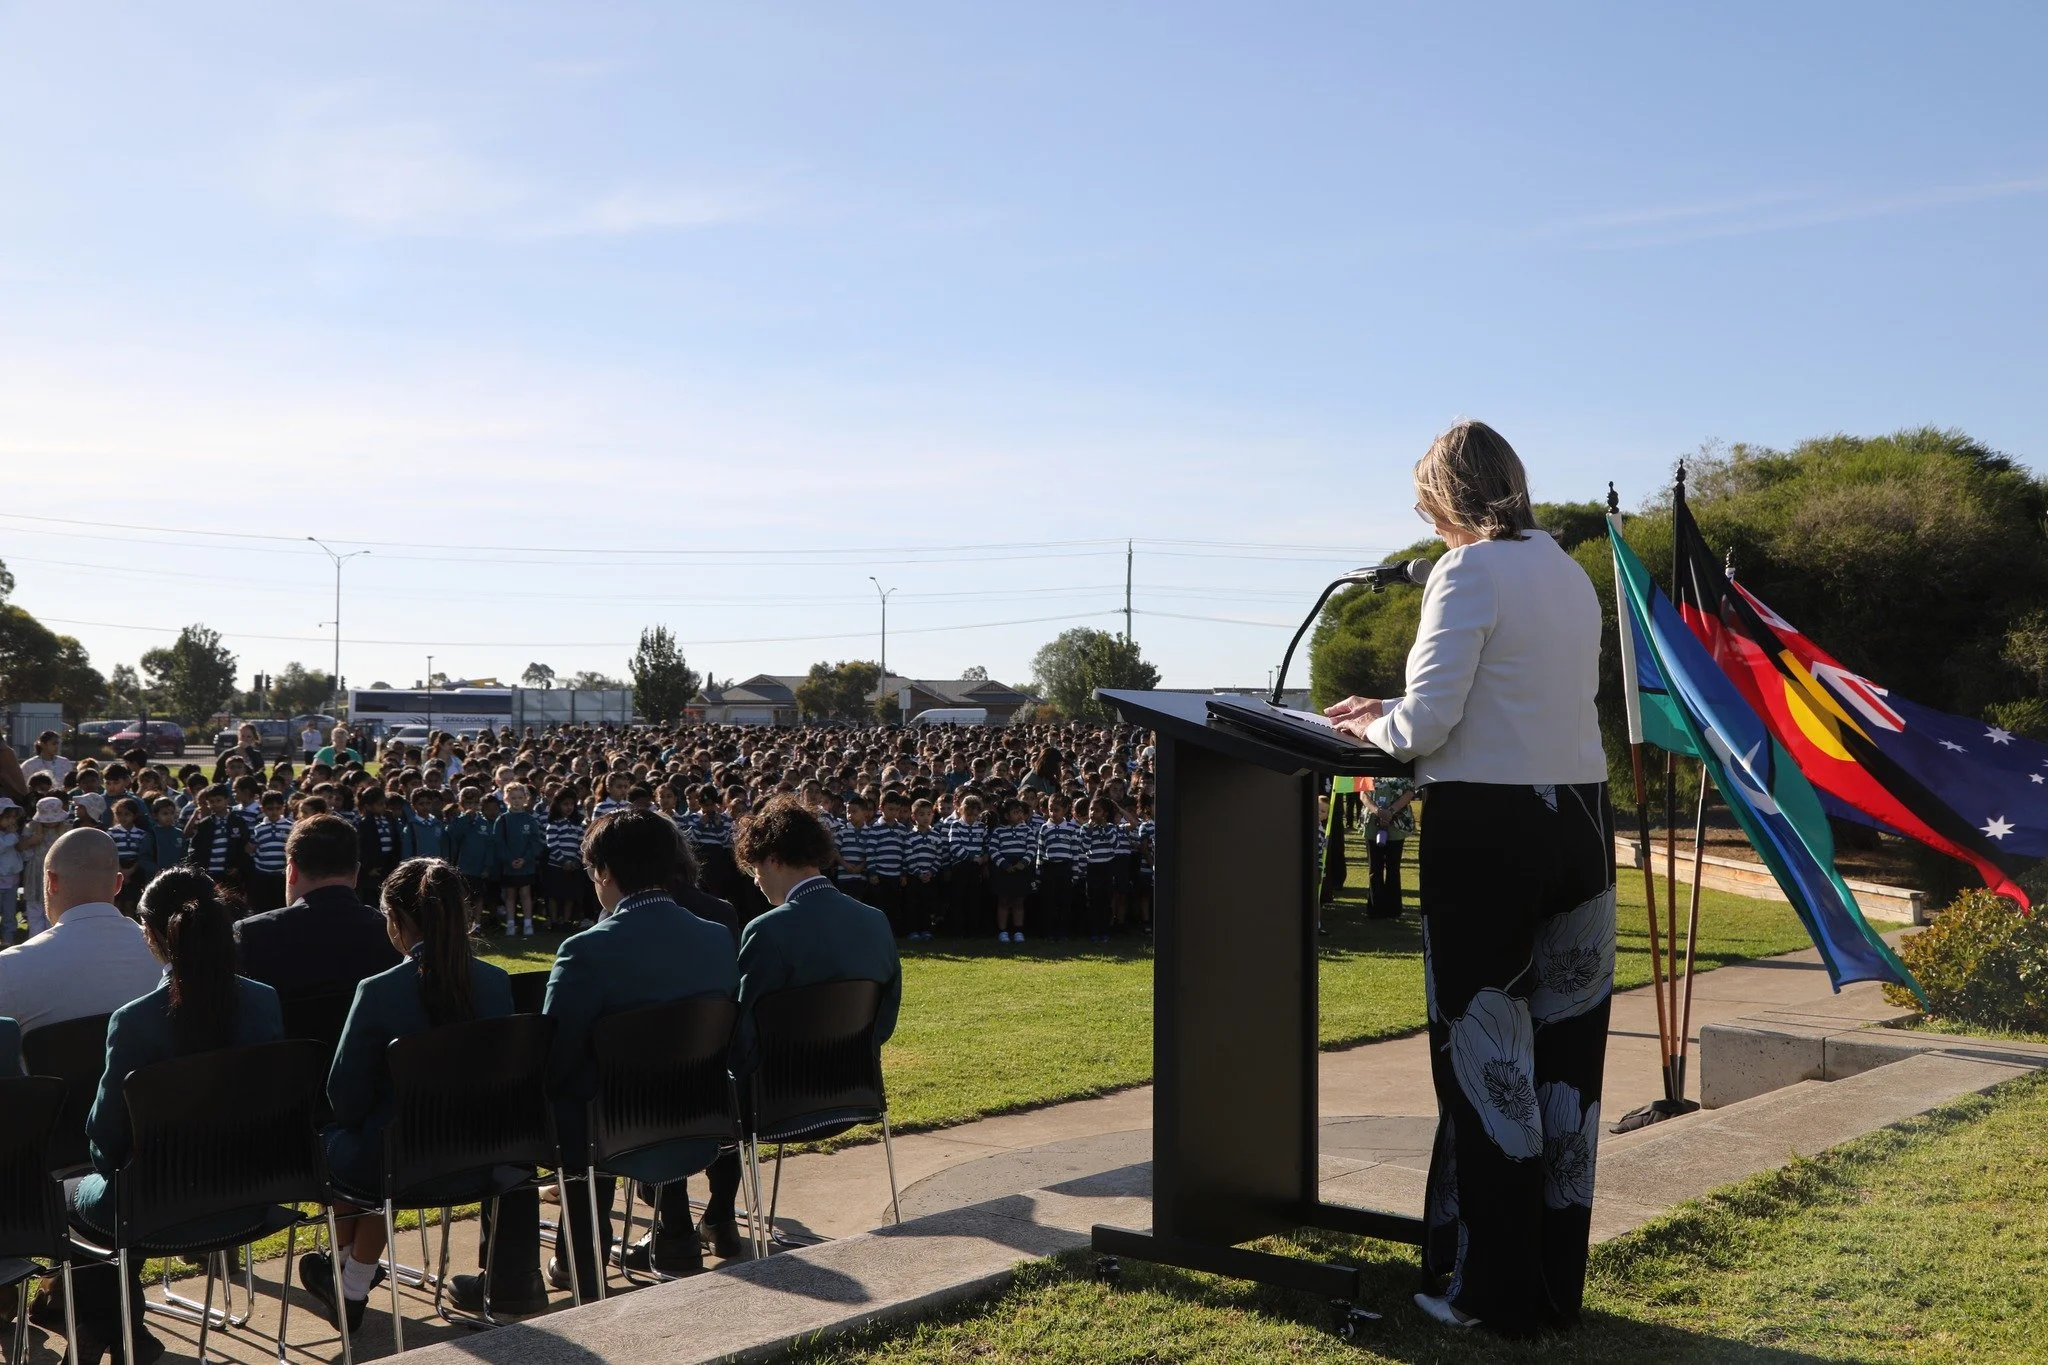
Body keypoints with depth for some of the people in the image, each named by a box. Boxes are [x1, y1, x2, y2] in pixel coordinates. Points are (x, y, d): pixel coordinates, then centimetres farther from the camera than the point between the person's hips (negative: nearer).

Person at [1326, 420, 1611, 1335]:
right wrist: (1397, 715, 21)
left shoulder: (1469, 572, -10)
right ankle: (1557, 1284, 23)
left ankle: (1498, 1294, 12)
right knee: (1564, 1054, 12)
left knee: (1486, 1056, 3)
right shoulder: (1571, 575, 14)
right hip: (1581, 822, 7)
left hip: (1488, 829, -7)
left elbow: (1429, 724, -16)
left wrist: (1372, 727, 5)